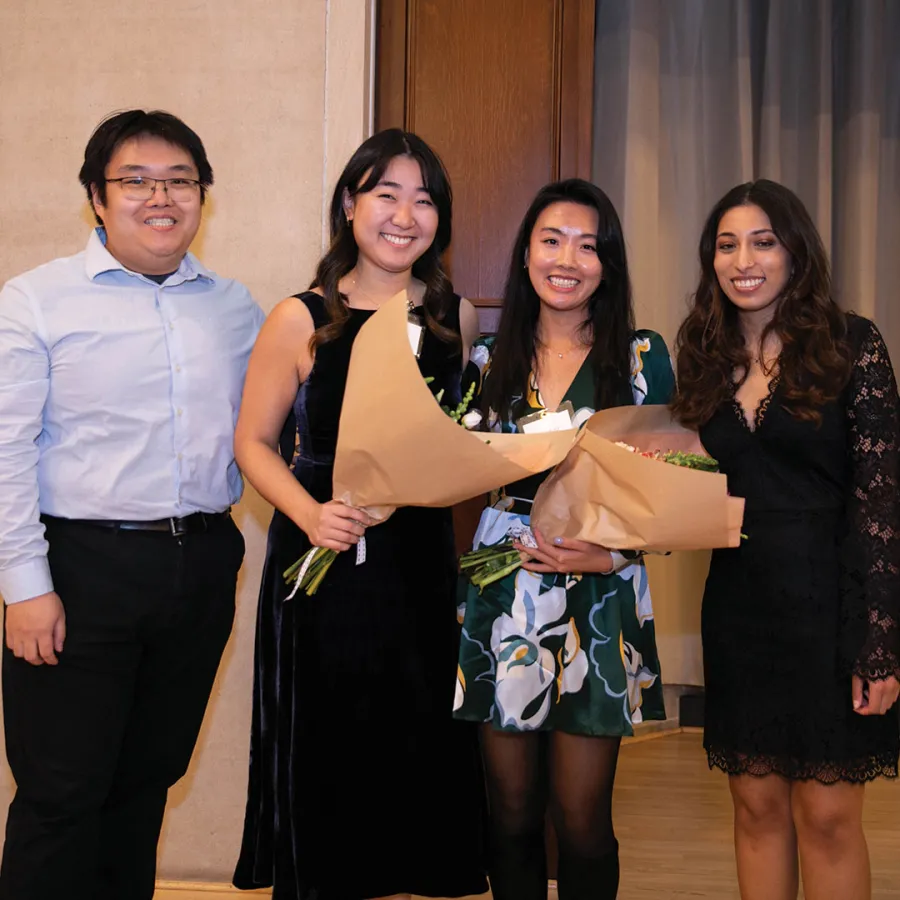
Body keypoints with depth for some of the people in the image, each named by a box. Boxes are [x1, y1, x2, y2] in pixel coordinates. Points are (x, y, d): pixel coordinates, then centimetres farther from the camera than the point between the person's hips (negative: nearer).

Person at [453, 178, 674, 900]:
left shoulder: (642, 357, 1)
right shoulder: (491, 359, 8)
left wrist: (614, 553, -13)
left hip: (600, 603, -2)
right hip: (502, 599, 2)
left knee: (581, 820, 2)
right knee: (512, 813, 9)